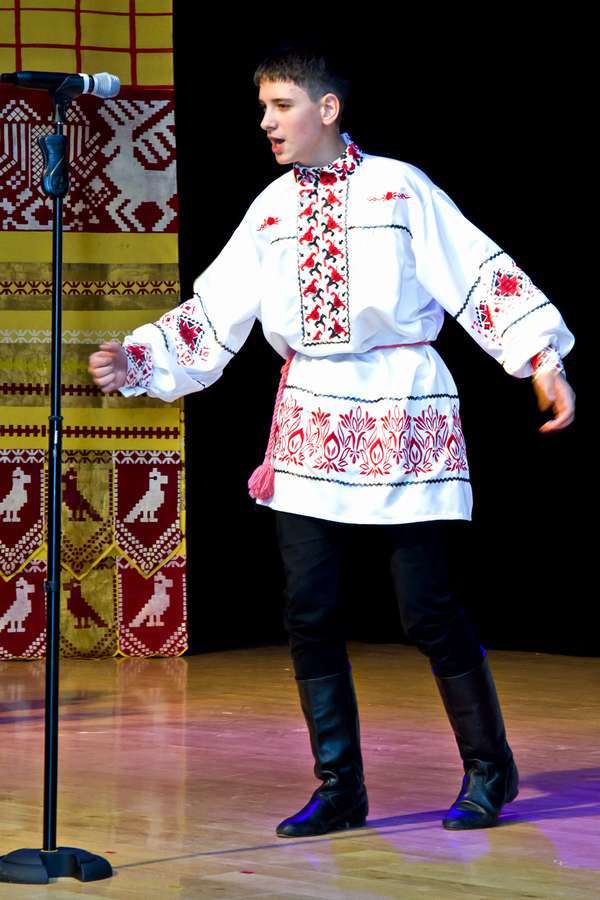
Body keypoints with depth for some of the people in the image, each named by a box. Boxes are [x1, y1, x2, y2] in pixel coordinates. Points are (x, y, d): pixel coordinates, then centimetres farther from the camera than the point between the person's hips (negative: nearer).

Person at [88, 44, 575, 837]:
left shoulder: (398, 187, -1)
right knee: (309, 611, 0)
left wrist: (544, 363, -11)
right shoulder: (270, 210, 11)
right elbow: (212, 317, 10)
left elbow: (483, 275, -3)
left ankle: (489, 770, 15)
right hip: (310, 419, 5)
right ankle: (339, 788, 11)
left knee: (428, 608, -3)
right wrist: (135, 362, -2)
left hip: (401, 415, -4)